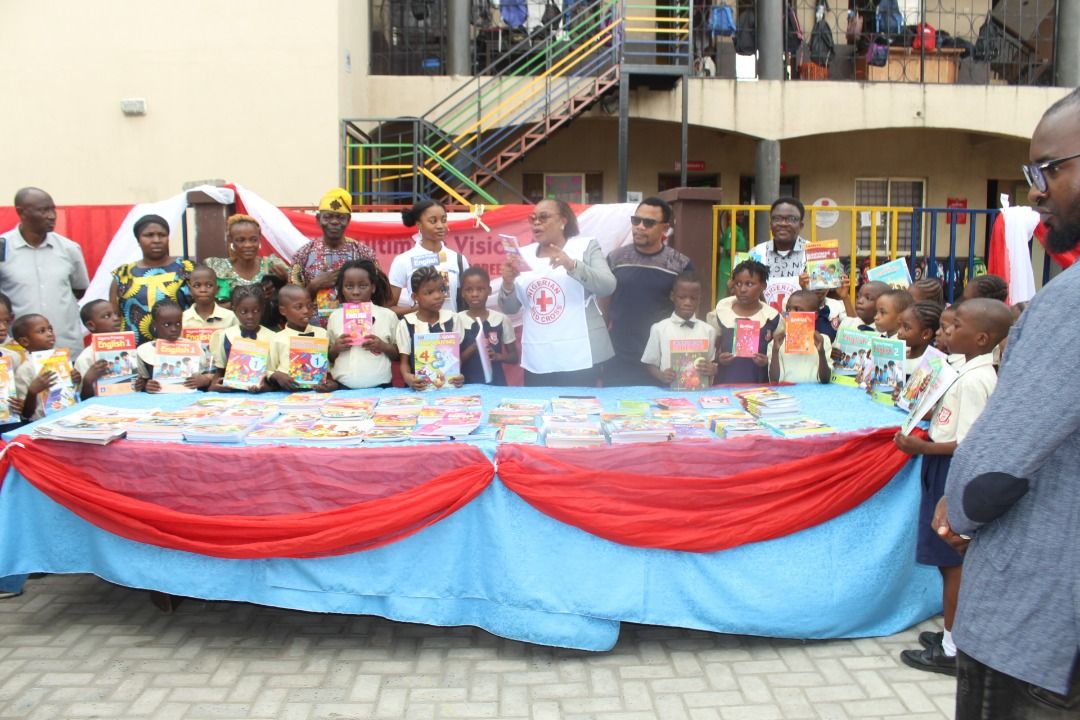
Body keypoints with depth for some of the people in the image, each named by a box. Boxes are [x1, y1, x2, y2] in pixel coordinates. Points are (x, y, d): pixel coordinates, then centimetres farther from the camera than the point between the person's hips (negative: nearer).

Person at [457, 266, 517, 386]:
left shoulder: (501, 319, 1)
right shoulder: (458, 320, -2)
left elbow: (514, 357, 6)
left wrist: (497, 356, -13)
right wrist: (474, 347, -18)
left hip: (496, 383, 1)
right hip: (468, 384, -1)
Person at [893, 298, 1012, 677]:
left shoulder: (975, 380, -21)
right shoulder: (972, 372, 9)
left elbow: (969, 444, -24)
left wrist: (923, 448, -23)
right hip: (947, 471, 10)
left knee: (953, 560, 0)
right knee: (950, 559, 18)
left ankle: (951, 650, 11)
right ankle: (953, 633, 31)